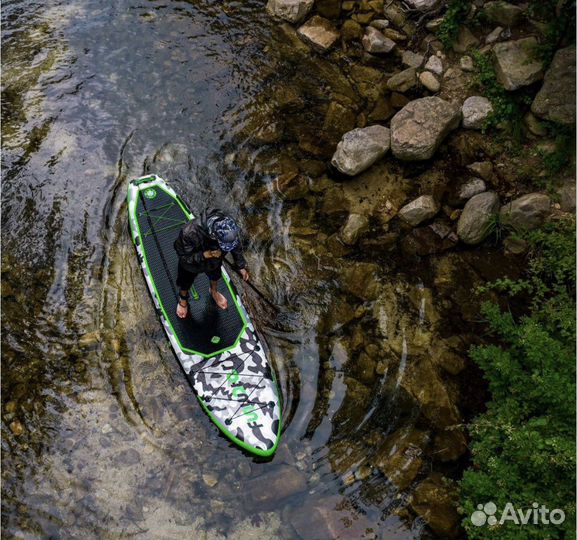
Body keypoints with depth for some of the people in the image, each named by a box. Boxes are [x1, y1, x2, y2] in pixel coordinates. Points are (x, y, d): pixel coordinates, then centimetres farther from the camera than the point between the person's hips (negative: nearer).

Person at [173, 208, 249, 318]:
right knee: (185, 283, 28)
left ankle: (214, 292, 69)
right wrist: (204, 255, -45)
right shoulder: (190, 233, -48)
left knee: (215, 276, 33)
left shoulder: (227, 228, -35)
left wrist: (241, 267, -4)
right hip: (191, 264, -3)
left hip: (214, 261, 3)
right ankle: (182, 299, 62)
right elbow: (184, 256, -32)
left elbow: (236, 246, -13)